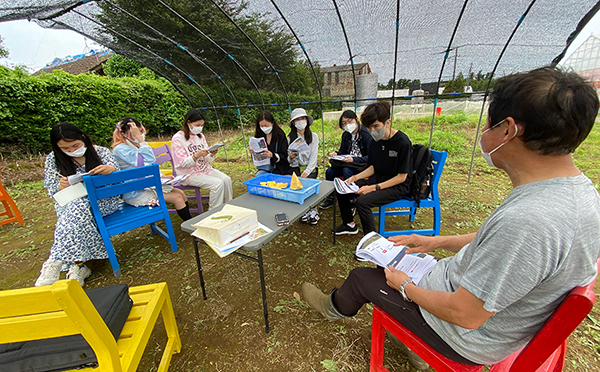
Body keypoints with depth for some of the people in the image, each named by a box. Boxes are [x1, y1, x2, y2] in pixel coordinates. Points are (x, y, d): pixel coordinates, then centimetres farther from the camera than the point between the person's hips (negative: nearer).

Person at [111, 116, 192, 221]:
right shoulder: (120, 149, -19)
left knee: (181, 193, -2)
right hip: (135, 194, -9)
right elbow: (149, 161, -31)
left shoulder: (135, 146, 11)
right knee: (177, 197, -16)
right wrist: (140, 138, -30)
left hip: (146, 185, 9)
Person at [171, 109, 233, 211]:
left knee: (227, 179, -17)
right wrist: (197, 155, -32)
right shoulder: (177, 139, -11)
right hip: (189, 174, -6)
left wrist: (212, 154, -14)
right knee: (218, 183, -26)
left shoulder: (201, 136, 9)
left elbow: (207, 160, 9)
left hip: (205, 169, 6)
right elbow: (182, 163, -16)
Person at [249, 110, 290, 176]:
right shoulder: (258, 135, 6)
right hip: (263, 167, 4)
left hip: (278, 168, -3)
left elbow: (285, 156, -10)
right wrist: (253, 153, -10)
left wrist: (272, 155, -27)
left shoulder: (280, 135, -7)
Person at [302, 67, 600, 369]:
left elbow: (465, 315, -31)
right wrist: (438, 241, 8)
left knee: (361, 277, 8)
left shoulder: (530, 218, -40)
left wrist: (405, 286, -14)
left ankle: (336, 307, 45)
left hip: (467, 338, -8)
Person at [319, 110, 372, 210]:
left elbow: (370, 157, -20)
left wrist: (353, 160, -32)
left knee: (346, 171, -34)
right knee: (329, 171, -14)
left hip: (363, 165, -6)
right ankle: (330, 198, 5)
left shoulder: (366, 134, -15)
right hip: (348, 163, 7)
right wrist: (336, 154, -9)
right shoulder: (346, 135, 7)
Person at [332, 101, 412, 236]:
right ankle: (349, 224, 17)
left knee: (362, 201, -31)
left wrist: (374, 187, -23)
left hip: (398, 186, -7)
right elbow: (372, 168, 9)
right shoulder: (375, 141, 2)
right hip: (377, 179, 8)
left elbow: (401, 177, -18)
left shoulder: (403, 142, -19)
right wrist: (355, 177, -6)